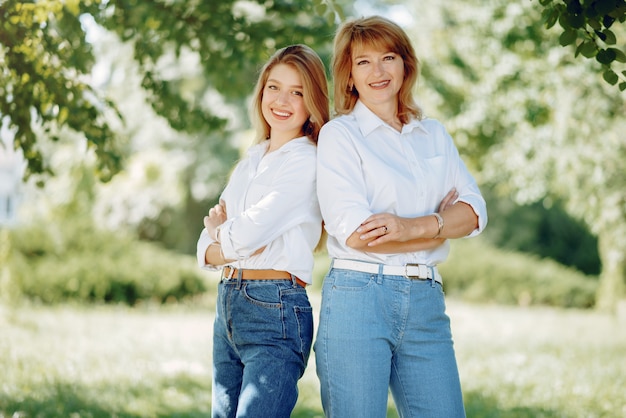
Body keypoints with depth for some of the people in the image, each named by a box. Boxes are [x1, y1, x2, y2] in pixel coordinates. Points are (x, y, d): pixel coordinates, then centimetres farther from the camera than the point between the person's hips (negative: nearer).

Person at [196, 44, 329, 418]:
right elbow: (205, 248, 12)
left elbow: (247, 233, -15)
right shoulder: (249, 164, 17)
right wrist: (229, 250, -9)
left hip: (275, 309, -8)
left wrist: (220, 230, 6)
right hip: (228, 304, 8)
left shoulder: (308, 161, -7)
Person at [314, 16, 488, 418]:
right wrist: (442, 223, -1)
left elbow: (475, 211, 4)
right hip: (358, 297, -4)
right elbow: (352, 231, -12)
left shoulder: (434, 135, 16)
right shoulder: (339, 134, 1)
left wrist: (413, 226, -15)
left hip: (427, 302, 4)